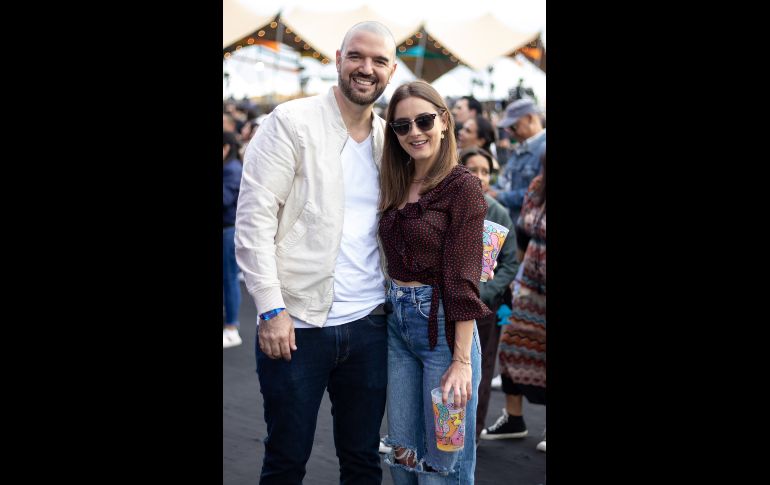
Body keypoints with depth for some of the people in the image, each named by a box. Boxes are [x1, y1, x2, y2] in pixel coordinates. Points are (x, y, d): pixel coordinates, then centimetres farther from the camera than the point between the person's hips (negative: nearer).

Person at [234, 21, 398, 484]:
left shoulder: (389, 137, 10)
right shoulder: (291, 122, -5)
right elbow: (254, 217, -10)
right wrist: (271, 308, -15)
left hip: (370, 323, 5)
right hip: (297, 323, -4)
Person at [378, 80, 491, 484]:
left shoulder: (462, 186, -11)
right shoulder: (396, 186, 10)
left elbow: (463, 280, -15)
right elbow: (395, 261, 12)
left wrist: (462, 360, -18)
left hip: (443, 324, -6)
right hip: (396, 322, 6)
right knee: (402, 452, 15)